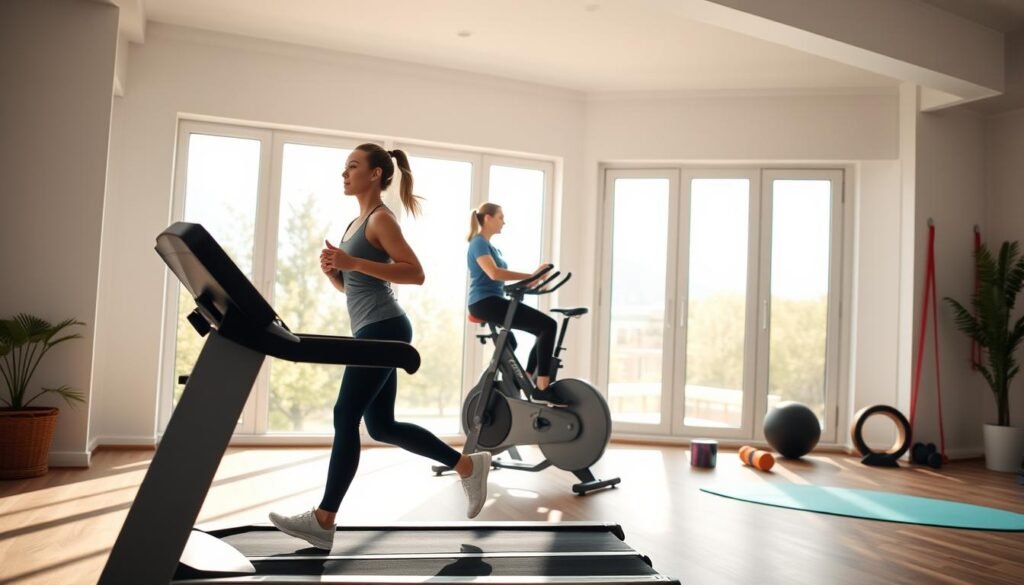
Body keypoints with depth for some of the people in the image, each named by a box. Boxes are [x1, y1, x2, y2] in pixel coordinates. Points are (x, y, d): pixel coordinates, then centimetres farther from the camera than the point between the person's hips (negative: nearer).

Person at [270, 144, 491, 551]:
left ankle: (324, 520, 4)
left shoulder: (381, 219, -8)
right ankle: (467, 464, 22)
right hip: (372, 332, 10)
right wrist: (332, 270, 1)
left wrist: (354, 262, -21)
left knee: (346, 417, -6)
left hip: (384, 330, -10)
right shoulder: (356, 223, 19)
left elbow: (415, 273, -18)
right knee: (381, 426, 11)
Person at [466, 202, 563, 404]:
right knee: (548, 325, -17)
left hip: (494, 302, 10)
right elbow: (494, 273, -22)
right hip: (485, 302, -10)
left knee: (545, 329, 4)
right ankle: (541, 387, -19)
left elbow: (501, 278, 19)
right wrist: (531, 275, -23)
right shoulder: (478, 243, -6)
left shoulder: (493, 249, 23)